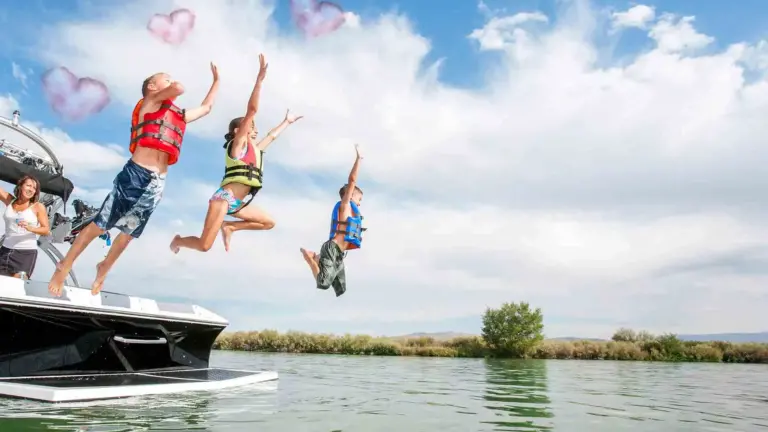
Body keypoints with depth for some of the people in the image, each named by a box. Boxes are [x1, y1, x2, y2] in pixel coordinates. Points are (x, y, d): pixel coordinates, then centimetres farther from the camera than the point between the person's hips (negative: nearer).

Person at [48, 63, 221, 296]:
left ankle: (103, 271, 33)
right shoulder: (149, 102, 5)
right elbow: (179, 89, -12)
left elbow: (206, 107, 36)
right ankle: (63, 268, 13)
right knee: (99, 225, 0)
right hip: (136, 174, -6)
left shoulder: (179, 115, 23)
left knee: (129, 233, 14)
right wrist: (174, 85, 11)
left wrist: (217, 80, 39)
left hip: (157, 182, 6)